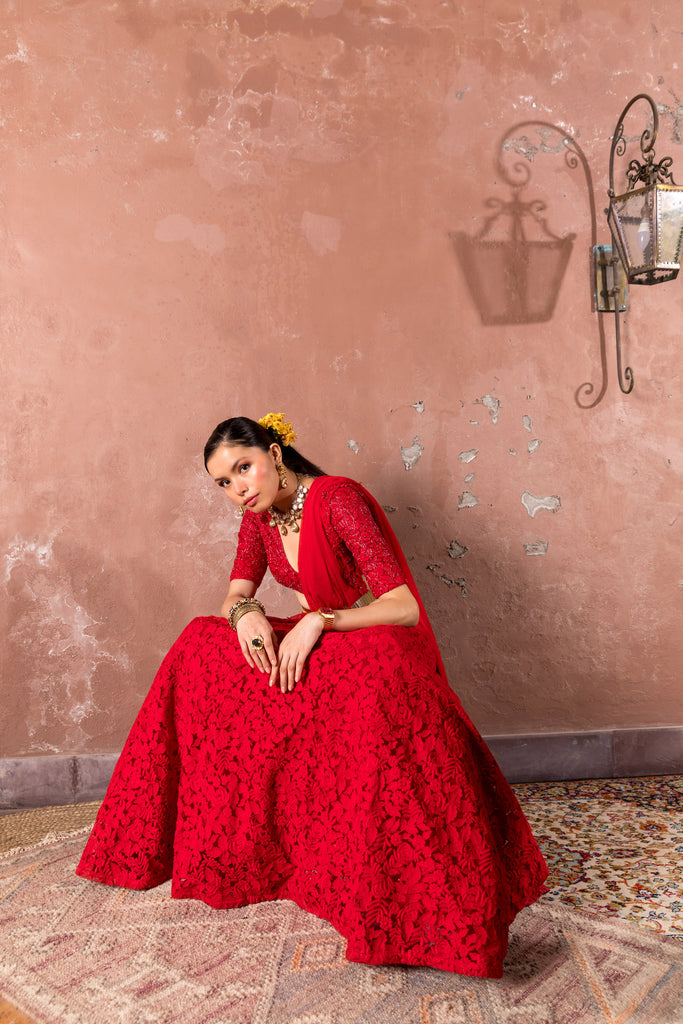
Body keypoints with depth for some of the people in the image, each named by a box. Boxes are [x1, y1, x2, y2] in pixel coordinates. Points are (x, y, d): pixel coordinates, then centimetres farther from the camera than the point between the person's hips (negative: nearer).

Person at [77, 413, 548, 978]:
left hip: (383, 643, -7)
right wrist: (246, 613, -20)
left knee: (372, 674, -43)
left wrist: (319, 621, -34)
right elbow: (235, 596, 4)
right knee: (202, 646, -9)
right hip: (320, 646, 7)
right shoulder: (260, 515, 4)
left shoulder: (339, 500, -20)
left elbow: (404, 606, -25)